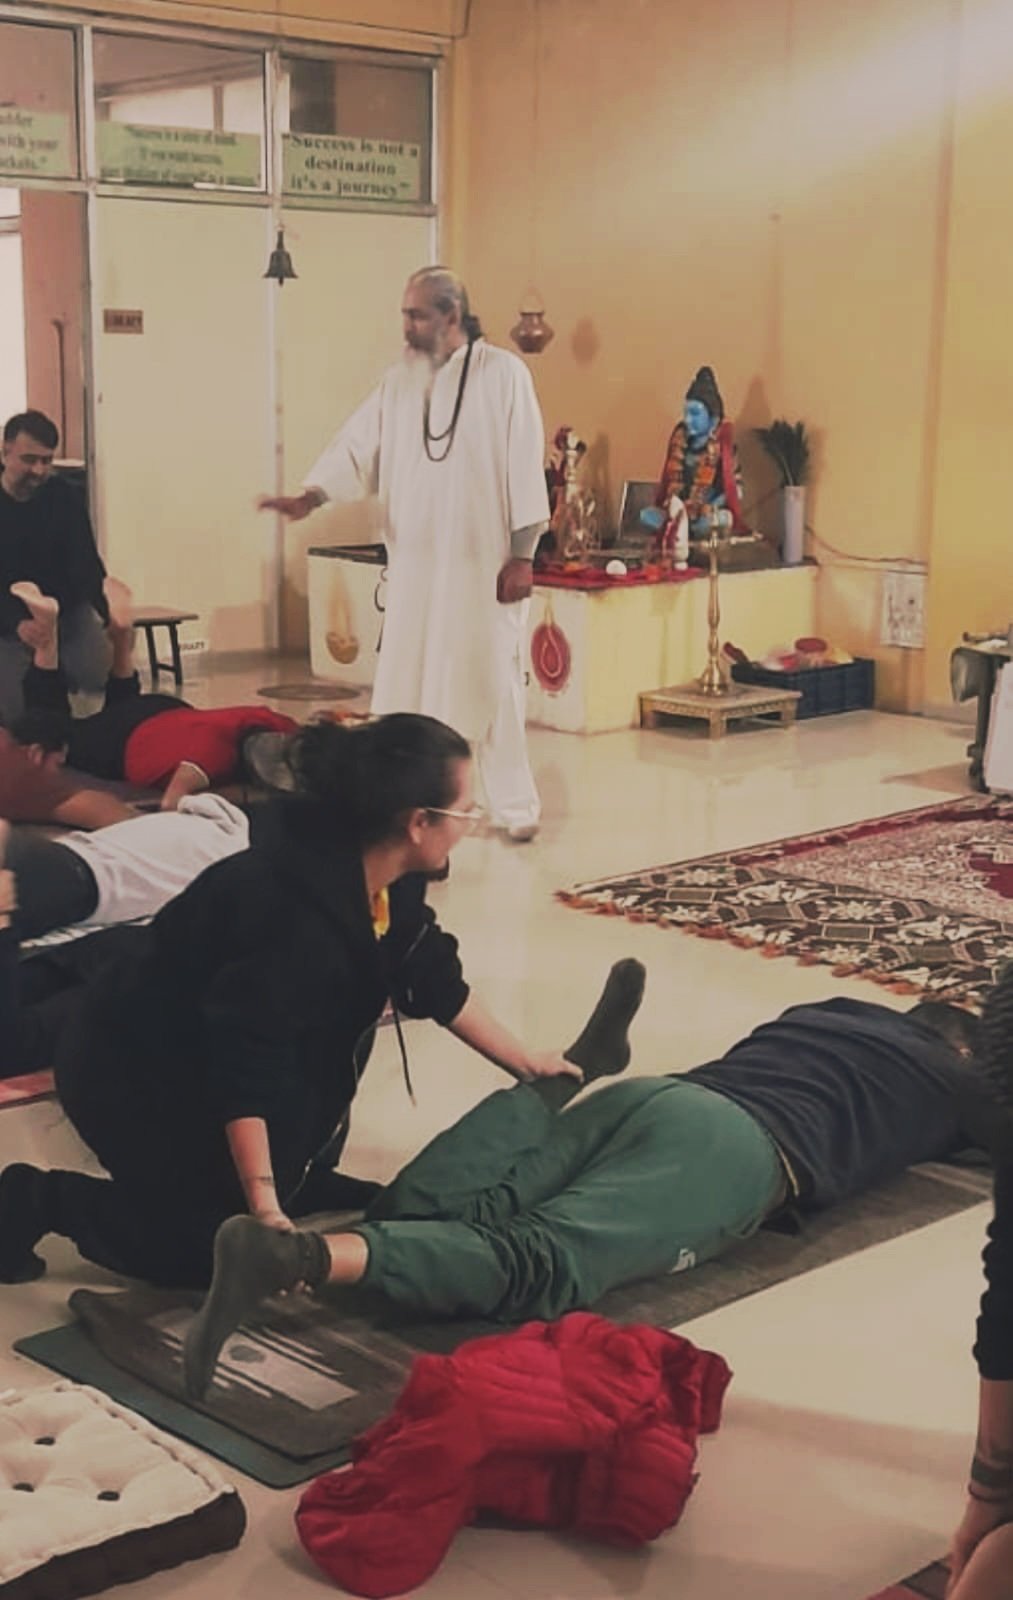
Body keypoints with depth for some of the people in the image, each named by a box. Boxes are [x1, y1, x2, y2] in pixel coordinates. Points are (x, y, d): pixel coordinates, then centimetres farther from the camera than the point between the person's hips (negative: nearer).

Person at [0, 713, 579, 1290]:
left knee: (303, 1191, 11)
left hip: (213, 1061, 9)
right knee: (220, 1245, -3)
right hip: (133, 1076, -9)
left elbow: (435, 980, 7)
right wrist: (263, 1206, -30)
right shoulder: (297, 914, -36)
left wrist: (525, 1062, 14)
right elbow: (246, 1066, -33)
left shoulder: (388, 881, -8)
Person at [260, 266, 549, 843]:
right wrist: (311, 494, -18)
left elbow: (524, 465, -7)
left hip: (485, 563, -4)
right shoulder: (400, 382, 9)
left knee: (491, 681, -1)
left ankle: (516, 804, 9)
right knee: (412, 683, 5)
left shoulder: (504, 373, -4)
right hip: (416, 562, 4)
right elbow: (359, 445, 0)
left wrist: (521, 555, -12)